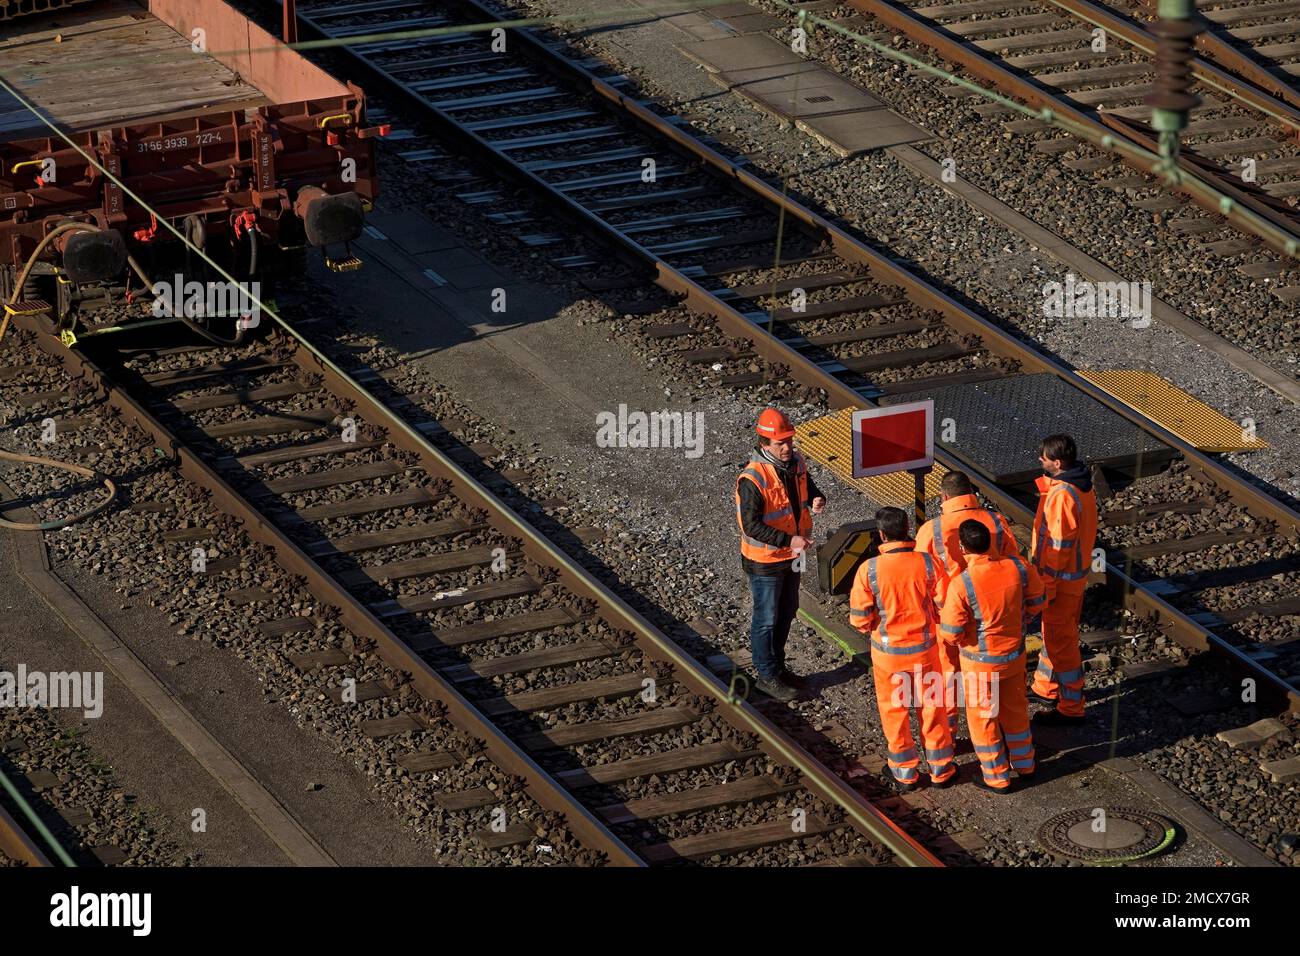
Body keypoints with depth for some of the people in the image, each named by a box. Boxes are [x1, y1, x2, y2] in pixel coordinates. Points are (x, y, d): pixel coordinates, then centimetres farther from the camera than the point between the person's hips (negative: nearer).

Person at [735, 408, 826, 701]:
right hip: (765, 560, -8)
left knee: (787, 612, 21)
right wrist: (790, 540, -31)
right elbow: (751, 526, -27)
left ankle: (777, 666, 37)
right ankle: (767, 676, 20)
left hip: (791, 555, 8)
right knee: (767, 619, 6)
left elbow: (808, 487, 13)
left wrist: (817, 500, -12)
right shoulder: (753, 479, -27)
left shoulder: (796, 463, -4)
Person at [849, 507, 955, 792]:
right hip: (925, 648, 1)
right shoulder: (928, 563, -16)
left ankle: (905, 773, 27)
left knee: (895, 711, 17)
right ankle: (941, 769, 30)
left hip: (888, 652, -1)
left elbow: (860, 620, -13)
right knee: (933, 707, 19)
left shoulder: (869, 569, -20)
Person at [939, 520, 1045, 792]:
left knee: (983, 717, 15)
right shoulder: (1017, 567, -15)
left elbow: (951, 634, -22)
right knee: (1015, 708, 26)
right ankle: (1024, 763, 42)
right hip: (1015, 654, 5)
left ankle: (996, 777, 28)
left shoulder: (961, 584, -29)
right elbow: (1036, 600, 2)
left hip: (981, 662, -5)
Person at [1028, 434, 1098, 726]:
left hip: (1061, 579, -10)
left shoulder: (1062, 496, -28)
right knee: (1054, 633, 24)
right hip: (1078, 572, 10)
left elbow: (1058, 546, -25)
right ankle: (1046, 688, 41)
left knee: (1061, 640, 1)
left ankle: (1071, 708, 10)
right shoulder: (1083, 485, 2)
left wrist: (1047, 587, -18)